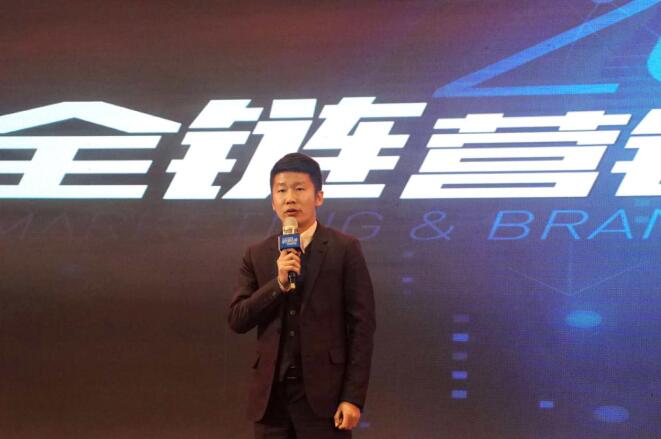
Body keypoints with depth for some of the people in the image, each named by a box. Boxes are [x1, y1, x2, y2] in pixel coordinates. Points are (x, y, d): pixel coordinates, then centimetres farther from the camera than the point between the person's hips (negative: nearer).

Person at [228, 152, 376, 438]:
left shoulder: (344, 249, 0)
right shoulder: (257, 255, 11)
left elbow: (362, 325, -4)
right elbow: (236, 320, 4)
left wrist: (353, 397, -10)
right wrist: (278, 284, -12)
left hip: (323, 393, -3)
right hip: (271, 395, 4)